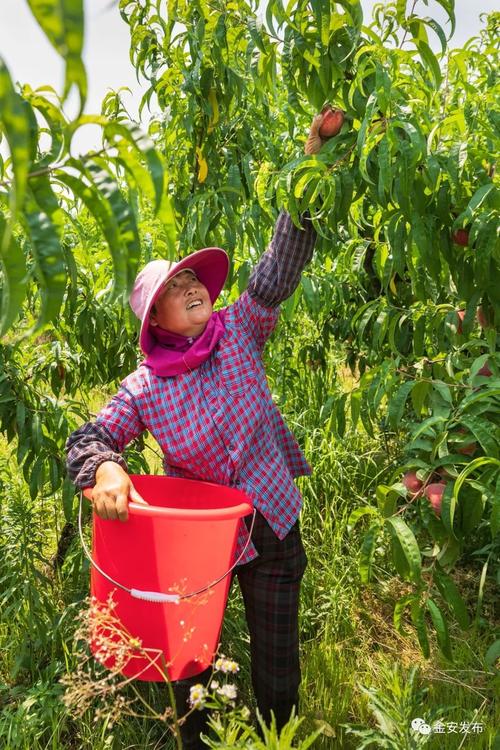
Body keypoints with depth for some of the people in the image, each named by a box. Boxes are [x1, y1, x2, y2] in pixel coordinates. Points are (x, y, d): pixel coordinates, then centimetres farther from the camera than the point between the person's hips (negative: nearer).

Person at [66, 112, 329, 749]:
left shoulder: (238, 332, -9)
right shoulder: (145, 390, -13)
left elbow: (277, 271, -15)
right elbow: (87, 439, -8)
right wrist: (105, 468, -33)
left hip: (271, 523, 2)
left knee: (277, 667, 16)